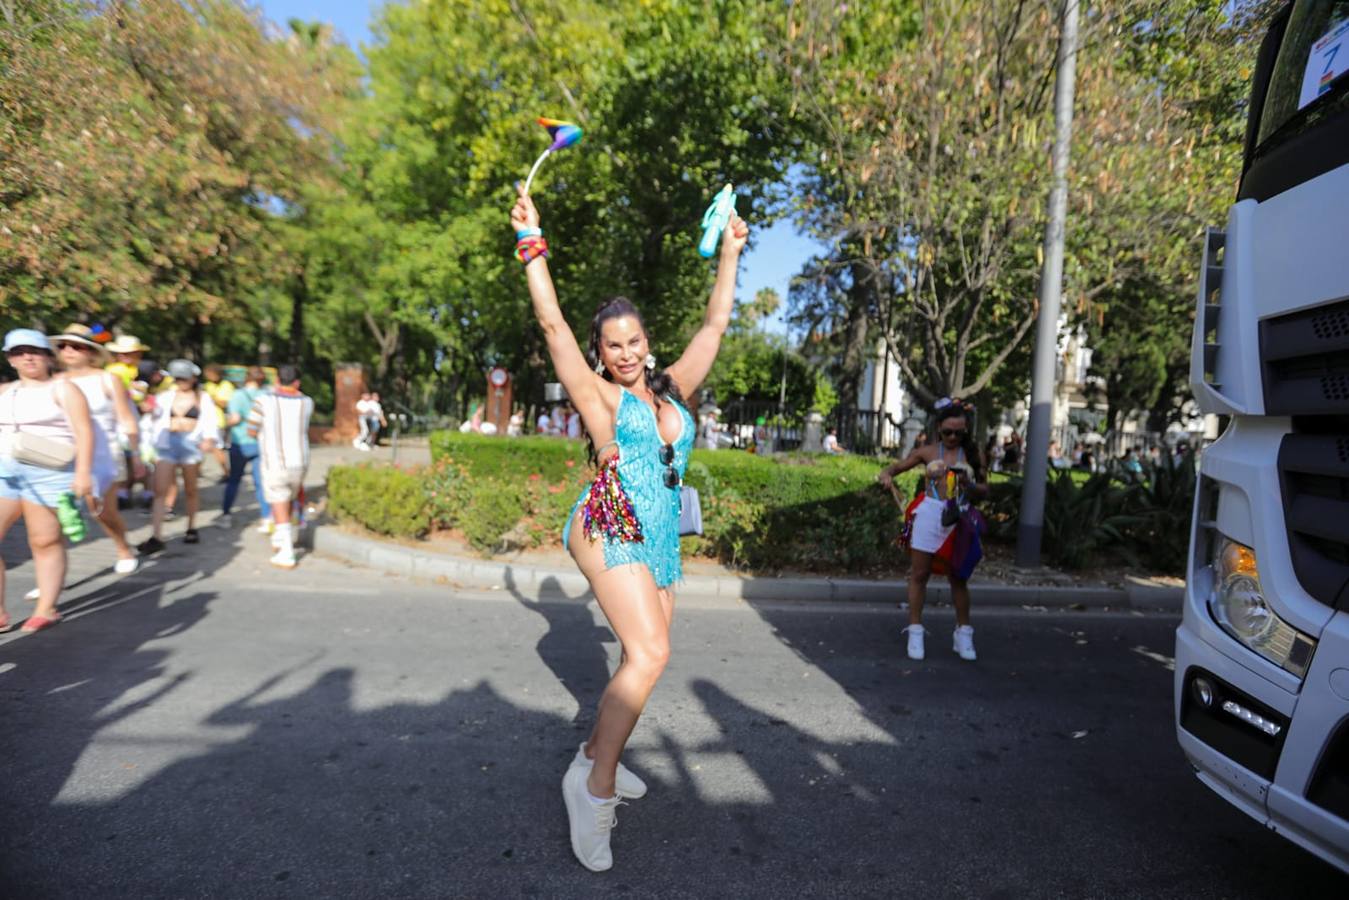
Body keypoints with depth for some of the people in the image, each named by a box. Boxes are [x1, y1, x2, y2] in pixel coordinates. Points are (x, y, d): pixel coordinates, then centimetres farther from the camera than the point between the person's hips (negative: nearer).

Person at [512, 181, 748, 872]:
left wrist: (730, 255, 16)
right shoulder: (600, 396, -1)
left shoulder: (673, 391, 12)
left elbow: (715, 325, 15)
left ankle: (598, 756, 29)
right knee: (649, 653, -19)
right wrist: (531, 243, -6)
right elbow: (552, 324, -7)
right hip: (609, 532, -6)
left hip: (660, 542, 6)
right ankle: (593, 784, -5)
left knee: (644, 658, 10)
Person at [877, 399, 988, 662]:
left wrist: (969, 485, -16)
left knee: (958, 577, 10)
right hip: (930, 515, 0)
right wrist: (886, 474, -16)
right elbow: (897, 466, 6)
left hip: (959, 518, 0)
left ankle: (963, 633, 24)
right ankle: (915, 631, 14)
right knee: (919, 574, 4)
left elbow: (983, 491, 6)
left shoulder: (971, 455, 5)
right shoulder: (928, 452, 4)